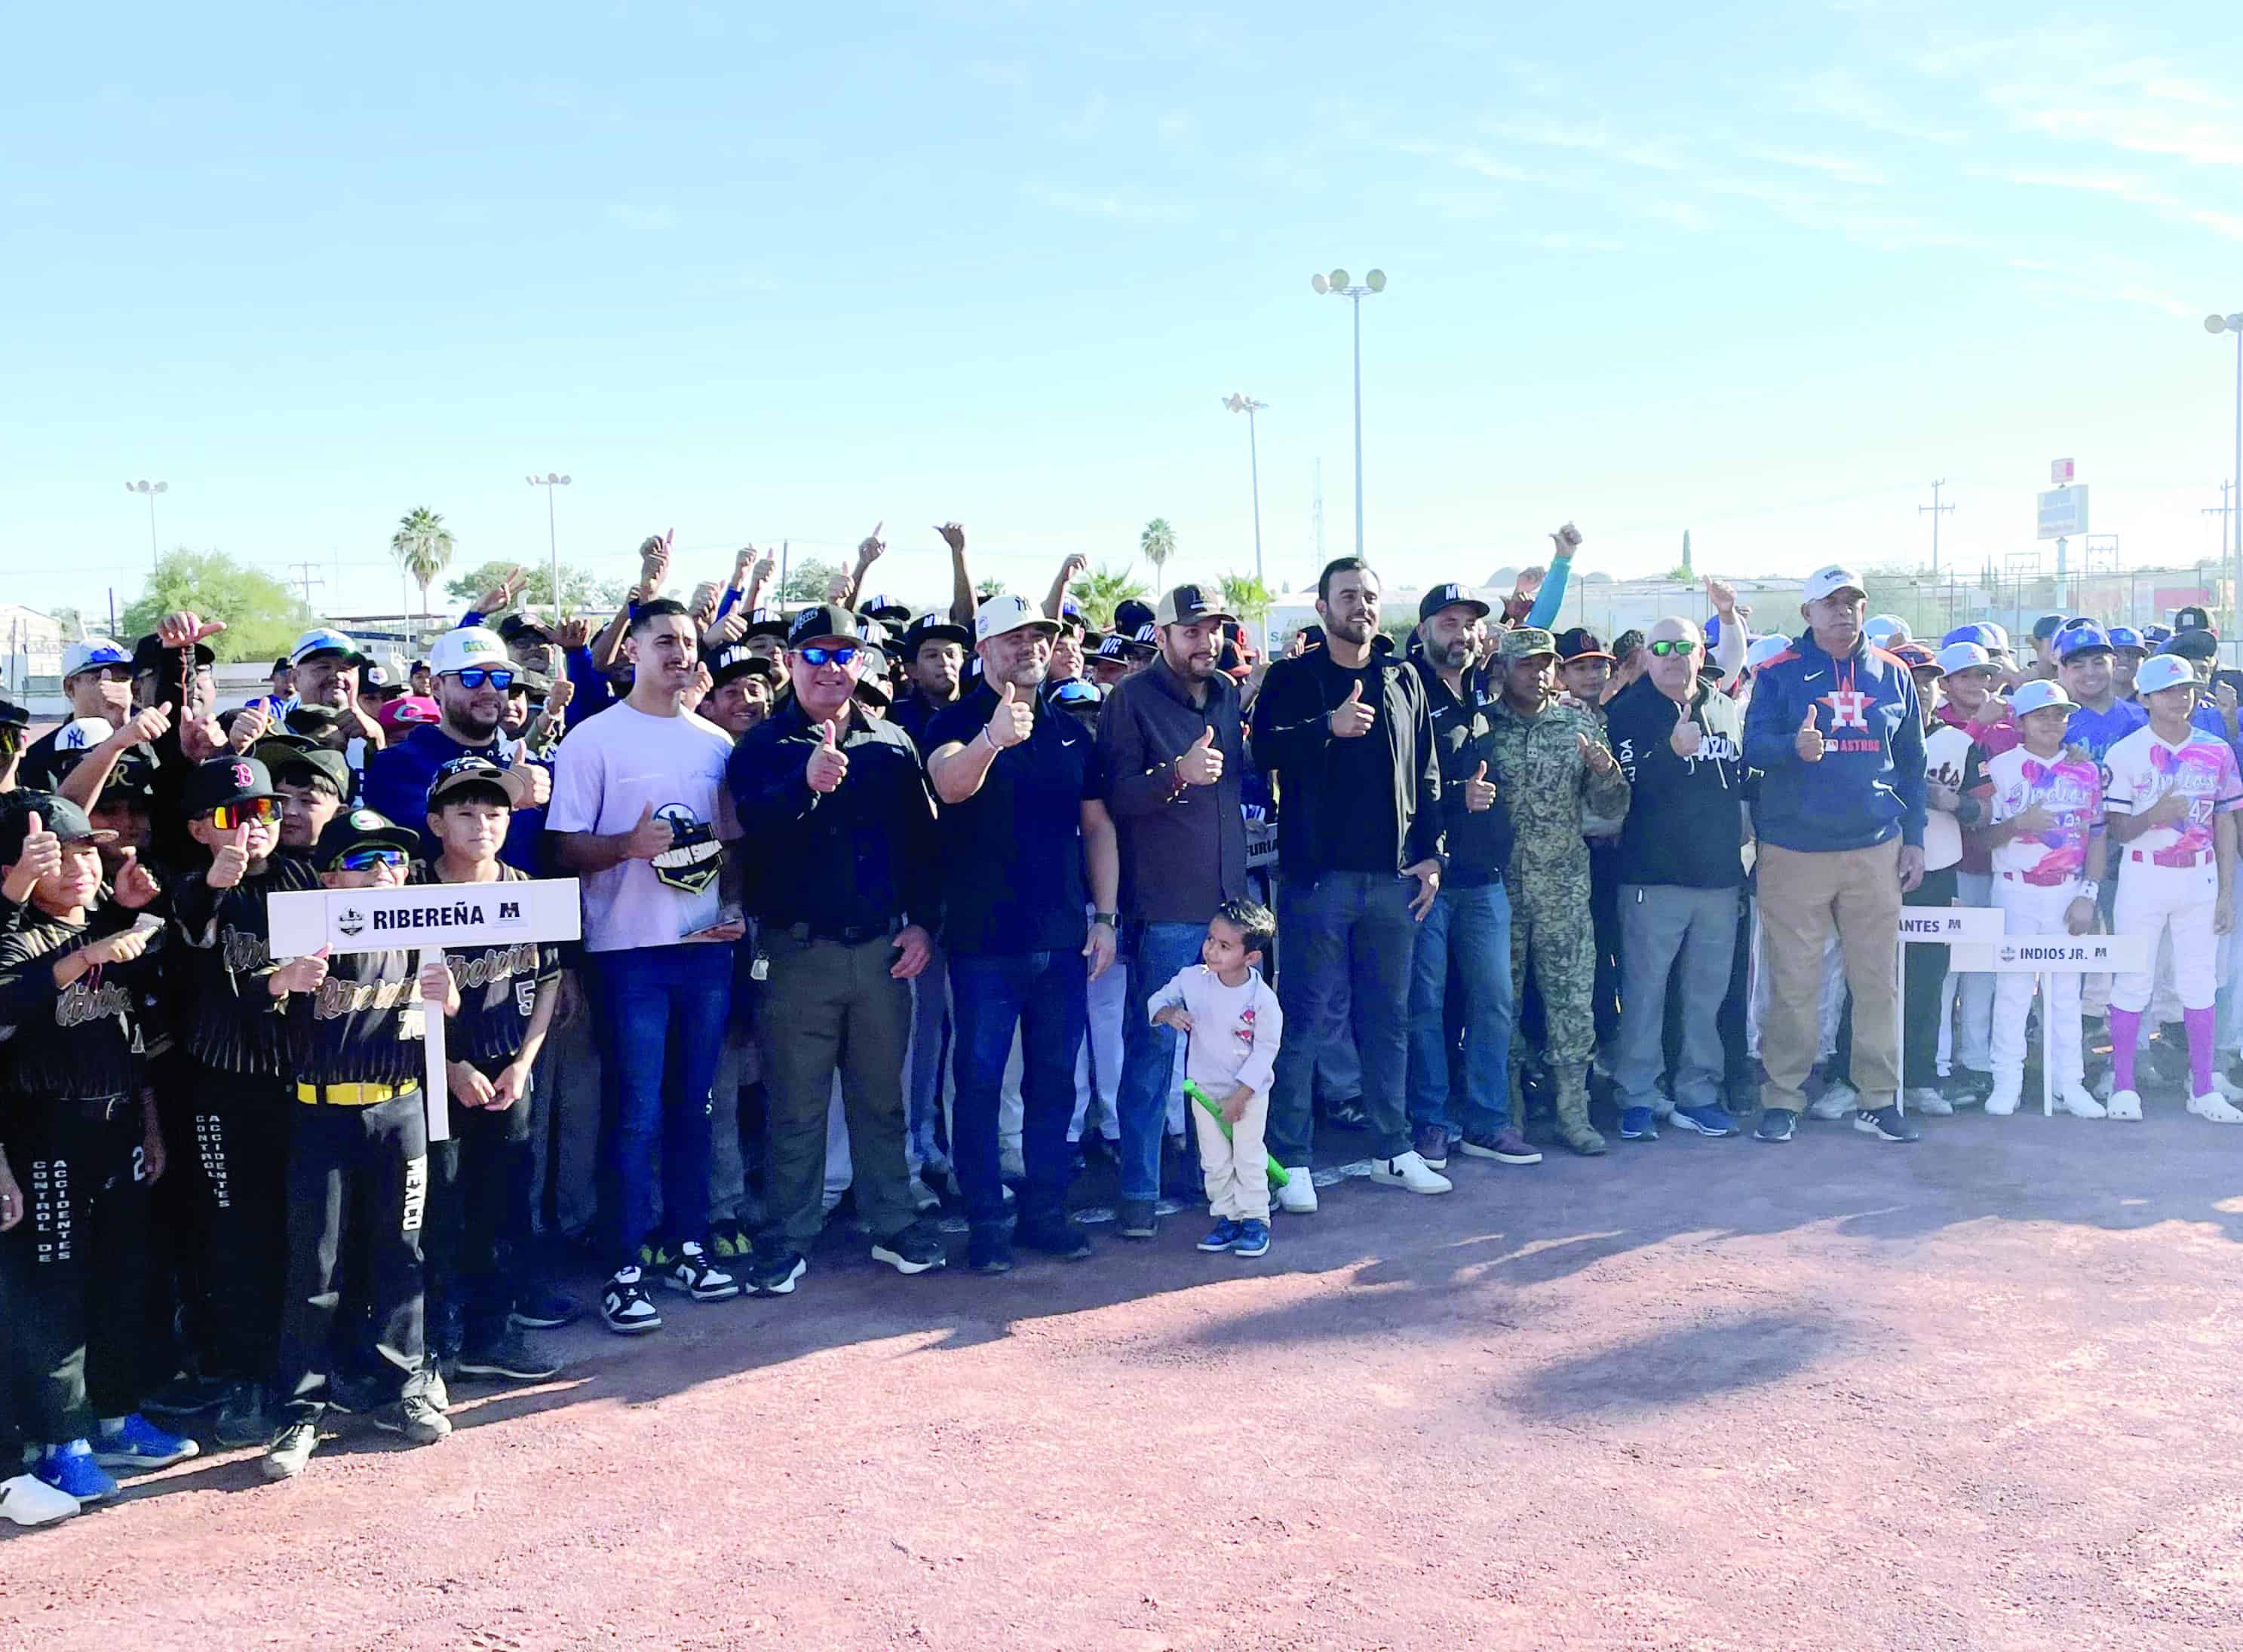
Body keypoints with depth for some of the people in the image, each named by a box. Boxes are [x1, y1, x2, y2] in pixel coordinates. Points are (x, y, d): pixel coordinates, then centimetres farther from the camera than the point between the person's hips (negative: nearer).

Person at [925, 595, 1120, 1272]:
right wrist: (992, 739, -49)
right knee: (979, 1082, 2)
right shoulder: (957, 724, -6)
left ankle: (1046, 1210, 22)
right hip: (984, 941, -5)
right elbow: (950, 784, -28)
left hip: (1062, 938, 5)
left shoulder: (1070, 731, 10)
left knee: (1055, 1080, 11)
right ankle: (984, 1221, 12)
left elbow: (1097, 826, 13)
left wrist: (1104, 917, 6)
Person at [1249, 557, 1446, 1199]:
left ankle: (1392, 1150, 21)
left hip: (1392, 877, 4)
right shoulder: (1293, 679, 3)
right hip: (1318, 875, -4)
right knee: (1307, 1019, -2)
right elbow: (1264, 749, -12)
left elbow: (1427, 776, 14)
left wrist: (1430, 854, 7)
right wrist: (1328, 728, -24)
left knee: (1389, 1017, 11)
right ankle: (1290, 1159, 6)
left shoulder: (1403, 682, 13)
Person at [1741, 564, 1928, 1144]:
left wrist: (1914, 839, 10)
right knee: (1793, 982, -1)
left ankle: (1878, 1099, 16)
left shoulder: (1893, 675, 10)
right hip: (1794, 851, -3)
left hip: (1875, 851, 3)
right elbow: (1753, 745, -8)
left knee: (1877, 978, 6)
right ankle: (1782, 1098, 9)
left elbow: (1911, 763, 14)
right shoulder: (1778, 674, 1)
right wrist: (1794, 746, -30)